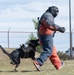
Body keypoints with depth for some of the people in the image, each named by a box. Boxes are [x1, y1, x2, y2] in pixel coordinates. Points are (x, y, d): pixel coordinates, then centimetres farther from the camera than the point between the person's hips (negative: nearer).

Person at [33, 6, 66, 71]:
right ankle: (38, 62, -28)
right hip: (47, 36, -11)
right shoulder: (48, 15, -7)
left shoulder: (45, 16, 26)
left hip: (42, 36, 11)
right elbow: (50, 24, -27)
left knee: (53, 50, 16)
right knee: (48, 51, -15)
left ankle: (58, 65, 24)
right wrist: (59, 28, -31)